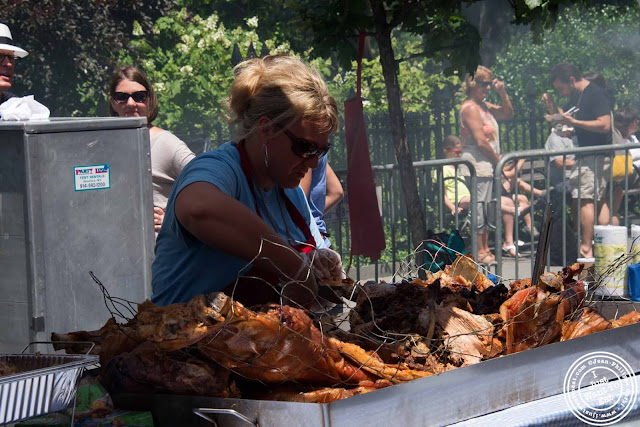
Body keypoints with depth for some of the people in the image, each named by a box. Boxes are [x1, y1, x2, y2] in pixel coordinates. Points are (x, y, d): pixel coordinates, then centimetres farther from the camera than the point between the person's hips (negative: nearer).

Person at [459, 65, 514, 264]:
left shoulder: (483, 106, 16)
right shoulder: (470, 108, -14)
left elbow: (508, 113, 24)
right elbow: (481, 141, -18)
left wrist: (502, 94, 8)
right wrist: (498, 159, -9)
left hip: (488, 165, 10)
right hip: (478, 165, -10)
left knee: (487, 208, 11)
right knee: (479, 208, -8)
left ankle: (485, 250, 16)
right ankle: (480, 251, -5)